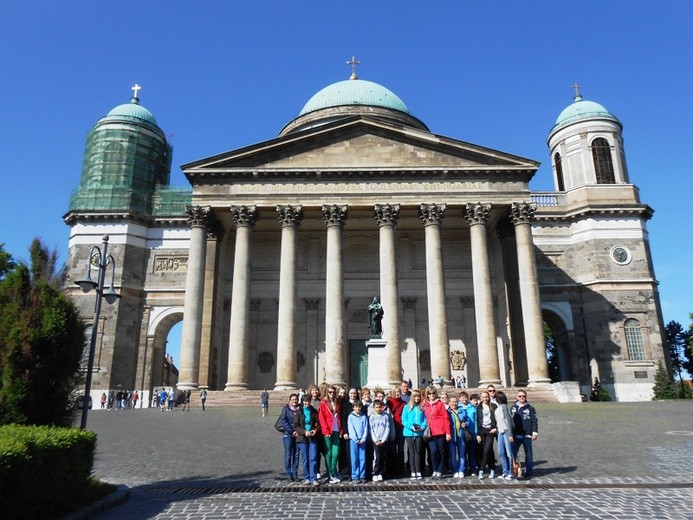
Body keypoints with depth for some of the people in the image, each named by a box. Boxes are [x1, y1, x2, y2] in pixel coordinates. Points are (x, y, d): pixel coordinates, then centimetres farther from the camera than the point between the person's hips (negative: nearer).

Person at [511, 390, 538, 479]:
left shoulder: (530, 408, -1)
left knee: (528, 454, 6)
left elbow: (534, 421, -3)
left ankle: (528, 472, 15)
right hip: (516, 435, 3)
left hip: (527, 435, -3)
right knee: (513, 453, 4)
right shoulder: (513, 408, 8)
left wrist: (535, 432, -11)